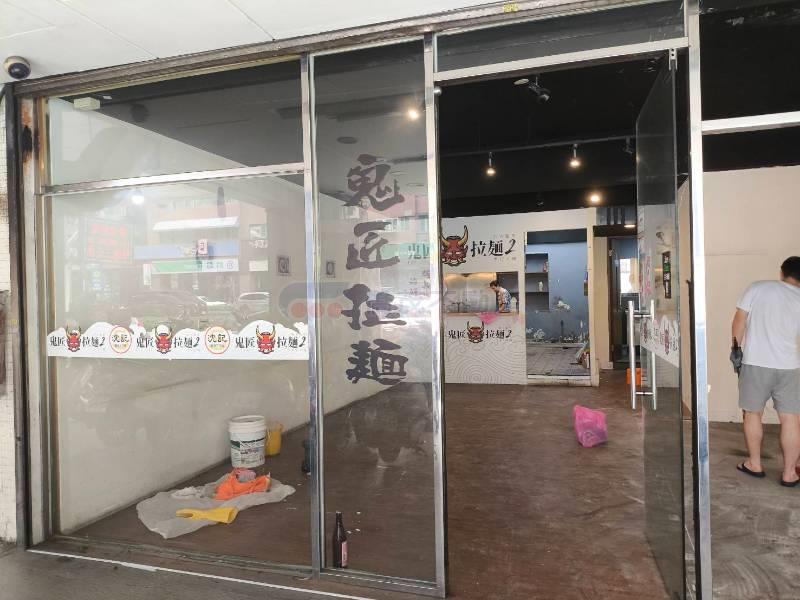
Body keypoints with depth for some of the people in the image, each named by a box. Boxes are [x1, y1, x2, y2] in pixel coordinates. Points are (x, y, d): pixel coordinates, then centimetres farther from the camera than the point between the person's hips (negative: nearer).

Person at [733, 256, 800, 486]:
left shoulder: (757, 288, -2)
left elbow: (739, 321, -2)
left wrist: (736, 348, 10)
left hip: (755, 363, 0)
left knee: (752, 414, 14)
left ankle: (754, 464, 24)